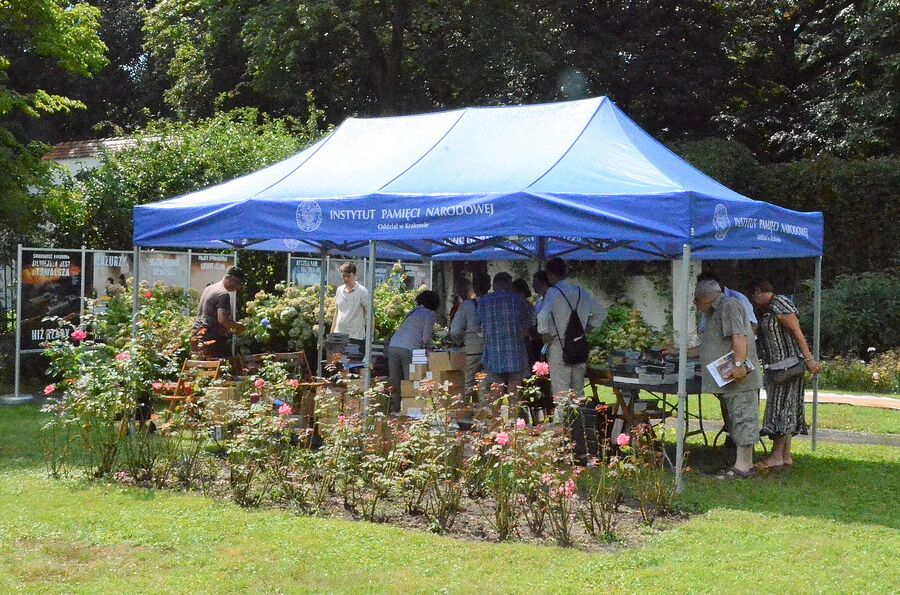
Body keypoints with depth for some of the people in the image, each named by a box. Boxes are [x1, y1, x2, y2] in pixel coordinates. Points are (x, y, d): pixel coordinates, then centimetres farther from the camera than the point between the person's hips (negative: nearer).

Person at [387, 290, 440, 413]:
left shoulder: (413, 312, 27)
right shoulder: (430, 314, 6)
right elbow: (426, 338, -3)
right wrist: (433, 346, 17)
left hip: (393, 346, 6)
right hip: (409, 349, -6)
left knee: (394, 383, 9)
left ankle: (395, 410, 11)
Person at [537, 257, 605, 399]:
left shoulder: (553, 292, -10)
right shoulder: (581, 292, 9)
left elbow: (543, 316, -26)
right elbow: (601, 312, 18)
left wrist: (545, 334, -11)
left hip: (559, 346, -6)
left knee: (560, 392, -4)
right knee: (578, 391, 13)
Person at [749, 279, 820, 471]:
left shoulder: (778, 304, -13)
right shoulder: (768, 310, 16)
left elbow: (797, 331, -18)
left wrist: (808, 358, -22)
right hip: (777, 365, 10)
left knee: (781, 406, -9)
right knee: (785, 409, 9)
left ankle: (776, 456, -8)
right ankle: (786, 455, 12)